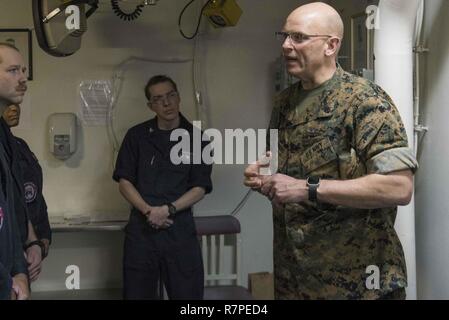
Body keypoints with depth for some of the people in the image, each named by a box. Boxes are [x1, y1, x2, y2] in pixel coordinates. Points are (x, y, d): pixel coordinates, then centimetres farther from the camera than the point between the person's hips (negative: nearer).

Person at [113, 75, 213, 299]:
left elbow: (200, 188, -1)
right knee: (137, 293, 8)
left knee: (188, 292, 2)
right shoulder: (137, 136, 5)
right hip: (141, 227, 1)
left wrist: (168, 210, -15)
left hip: (180, 227, -1)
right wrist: (148, 211, -13)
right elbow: (124, 181, 3)